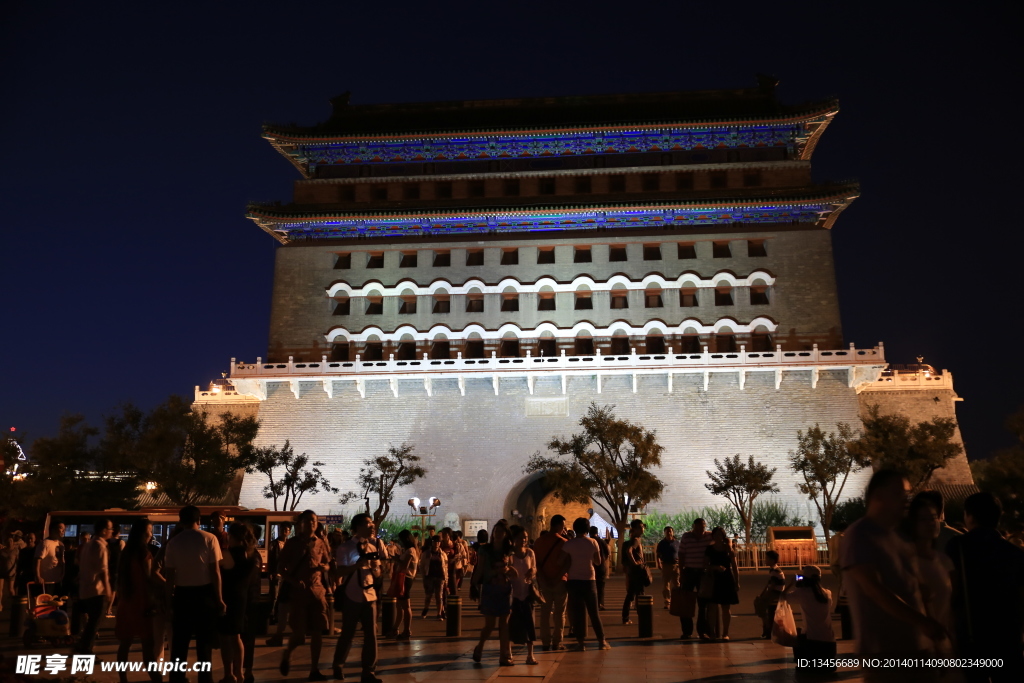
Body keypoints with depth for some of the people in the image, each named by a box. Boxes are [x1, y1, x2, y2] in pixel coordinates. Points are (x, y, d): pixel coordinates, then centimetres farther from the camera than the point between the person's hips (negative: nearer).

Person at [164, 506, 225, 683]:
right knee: (204, 641, 8)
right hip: (205, 593, -2)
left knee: (179, 641, 14)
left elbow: (169, 574, -1)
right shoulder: (209, 539, -7)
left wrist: (170, 597, 8)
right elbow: (215, 572, -9)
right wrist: (219, 598, -3)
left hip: (182, 594, 2)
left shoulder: (173, 542, 1)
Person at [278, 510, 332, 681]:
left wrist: (324, 567, -6)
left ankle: (314, 670, 15)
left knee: (317, 632, 3)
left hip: (317, 591, 3)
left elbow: (328, 564, 18)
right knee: (299, 634, -4)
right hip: (298, 592, -3)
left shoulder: (320, 544, 8)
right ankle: (286, 655, 28)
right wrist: (293, 581, -18)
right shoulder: (292, 543, -2)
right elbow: (282, 569, -2)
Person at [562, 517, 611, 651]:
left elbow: (564, 564, -8)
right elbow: (598, 562, 2)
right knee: (594, 612, 10)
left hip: (573, 580, -1)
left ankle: (580, 642, 5)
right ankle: (602, 641, 12)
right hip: (589, 580, 1)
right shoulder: (593, 542, -4)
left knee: (577, 612, 6)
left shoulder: (568, 544, -6)